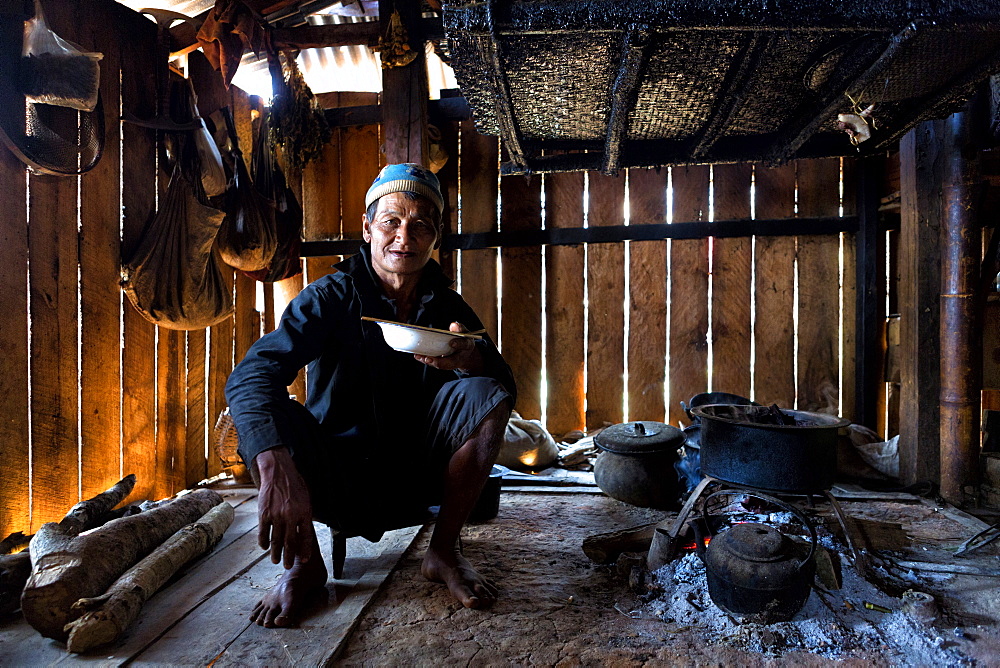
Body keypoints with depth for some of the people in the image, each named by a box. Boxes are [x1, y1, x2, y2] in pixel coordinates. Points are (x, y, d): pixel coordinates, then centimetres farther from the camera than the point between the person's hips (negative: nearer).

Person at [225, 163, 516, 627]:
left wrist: (470, 359, -35)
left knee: (486, 396, -21)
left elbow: (505, 386, -10)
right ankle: (304, 562, -6)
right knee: (263, 419, -28)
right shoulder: (330, 298, -11)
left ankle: (443, 552, -7)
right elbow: (249, 377, -27)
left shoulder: (447, 307, -1)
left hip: (417, 476, 2)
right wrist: (276, 470, -45)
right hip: (335, 477, -1)